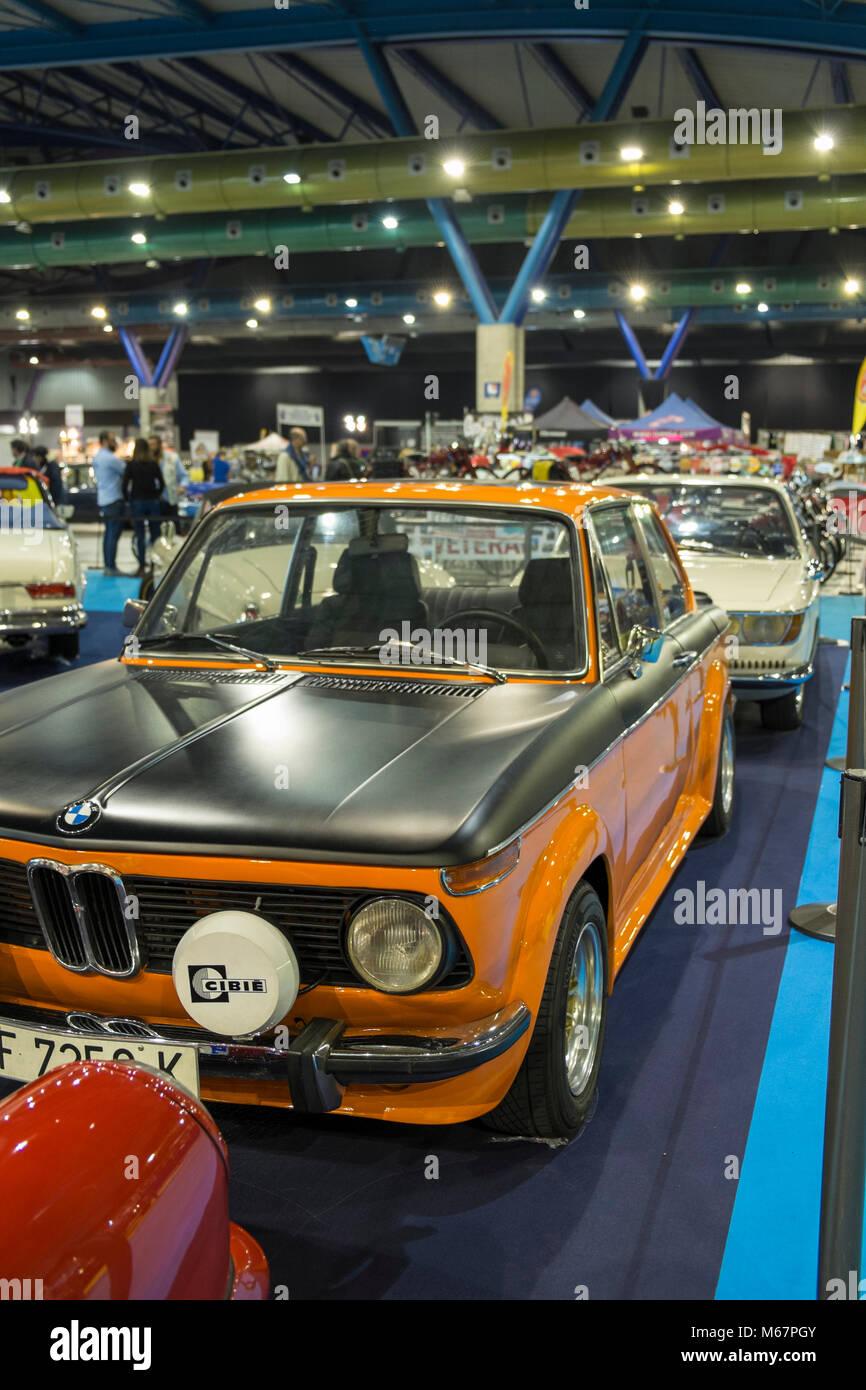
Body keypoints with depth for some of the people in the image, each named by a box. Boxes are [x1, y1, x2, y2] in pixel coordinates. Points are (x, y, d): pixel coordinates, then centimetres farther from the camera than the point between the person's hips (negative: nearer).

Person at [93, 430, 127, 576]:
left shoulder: (97, 457, 15)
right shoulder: (110, 458, -16)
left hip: (103, 499, 10)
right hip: (114, 499, -10)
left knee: (109, 533, 13)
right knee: (114, 534, -8)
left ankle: (107, 566, 16)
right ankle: (111, 567, -9)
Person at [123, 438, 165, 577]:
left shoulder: (131, 464, -3)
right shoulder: (154, 464, 2)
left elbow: (125, 483, -6)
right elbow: (162, 483, 1)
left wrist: (127, 498, 8)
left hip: (137, 501, -2)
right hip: (153, 501, 2)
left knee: (140, 534, 1)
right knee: (155, 533, 6)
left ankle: (142, 566, -2)